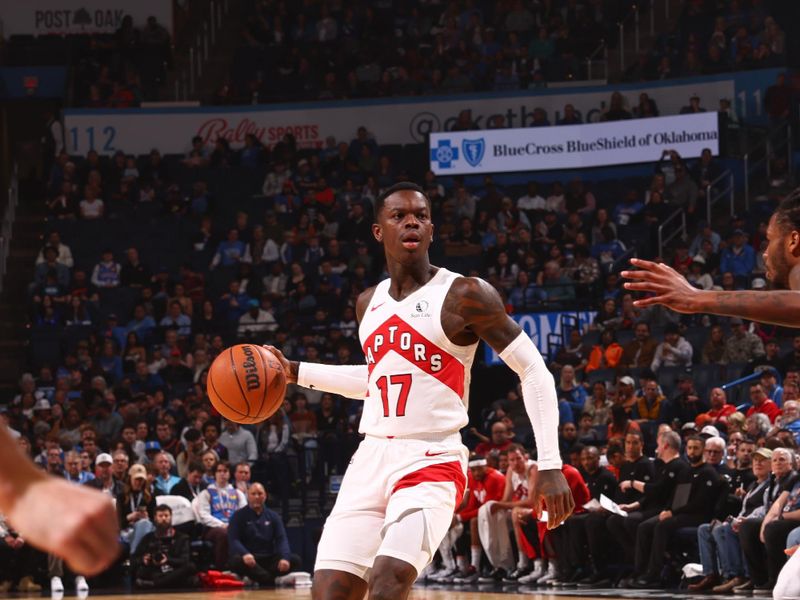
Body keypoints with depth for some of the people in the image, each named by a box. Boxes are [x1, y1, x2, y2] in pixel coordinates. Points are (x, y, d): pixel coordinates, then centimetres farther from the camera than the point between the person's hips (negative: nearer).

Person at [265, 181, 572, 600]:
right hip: (371, 458, 6)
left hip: (432, 461, -6)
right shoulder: (369, 303, 12)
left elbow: (534, 372, -7)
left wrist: (549, 465, -13)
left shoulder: (465, 296, -8)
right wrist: (295, 372, 23)